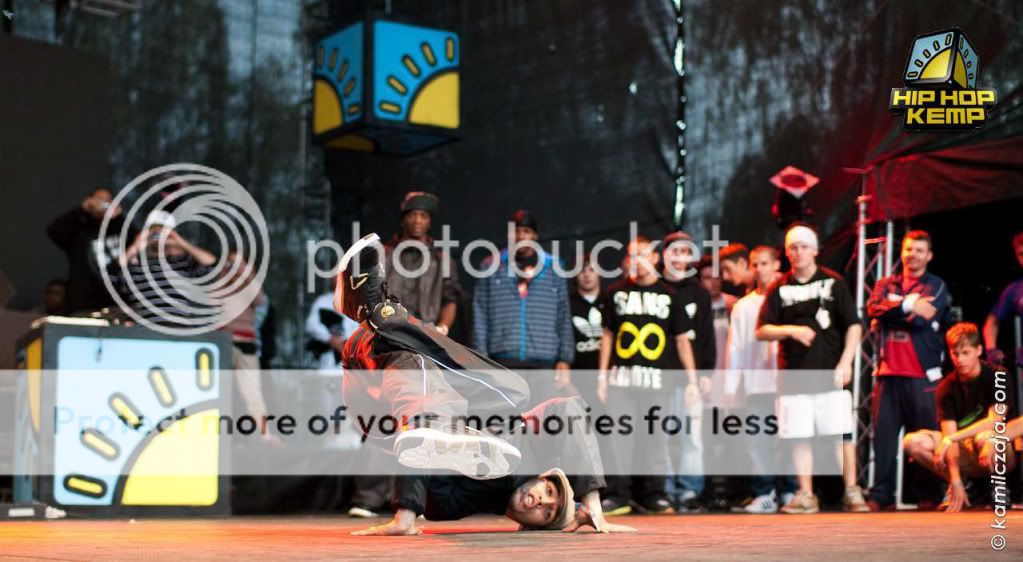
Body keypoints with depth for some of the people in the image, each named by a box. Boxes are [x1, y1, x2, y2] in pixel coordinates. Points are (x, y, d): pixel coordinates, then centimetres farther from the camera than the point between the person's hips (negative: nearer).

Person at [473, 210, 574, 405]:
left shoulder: (553, 269, 12)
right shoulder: (493, 267, 10)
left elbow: (564, 318, 9)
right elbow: (480, 314, 7)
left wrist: (565, 359, 1)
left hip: (544, 360, 1)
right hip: (504, 359, -1)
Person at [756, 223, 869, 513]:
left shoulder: (834, 282, 4)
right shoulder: (779, 289, 9)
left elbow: (853, 325, 3)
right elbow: (762, 331, 5)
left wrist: (845, 362, -8)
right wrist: (791, 330, -12)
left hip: (830, 373, -2)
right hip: (793, 375, 2)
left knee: (841, 433, -5)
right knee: (799, 436, 2)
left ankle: (852, 492, 3)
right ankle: (806, 496, 9)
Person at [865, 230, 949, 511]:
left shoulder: (937, 286, 8)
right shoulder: (885, 285, 18)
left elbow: (923, 320, -8)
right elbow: (873, 309, -3)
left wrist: (891, 312, -2)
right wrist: (908, 305, -12)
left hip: (923, 374, -3)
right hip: (889, 372, 3)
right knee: (884, 434, -1)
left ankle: (928, 495, 5)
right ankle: (881, 495, 2)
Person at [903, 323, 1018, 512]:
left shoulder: (999, 377, -11)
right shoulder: (947, 387, -4)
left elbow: (995, 422, -22)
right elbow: (949, 435, -11)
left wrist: (952, 438, -29)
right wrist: (955, 480, -22)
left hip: (1002, 450, -3)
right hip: (965, 455, 3)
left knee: (985, 438, -39)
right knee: (912, 441, -18)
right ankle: (957, 483, 1)